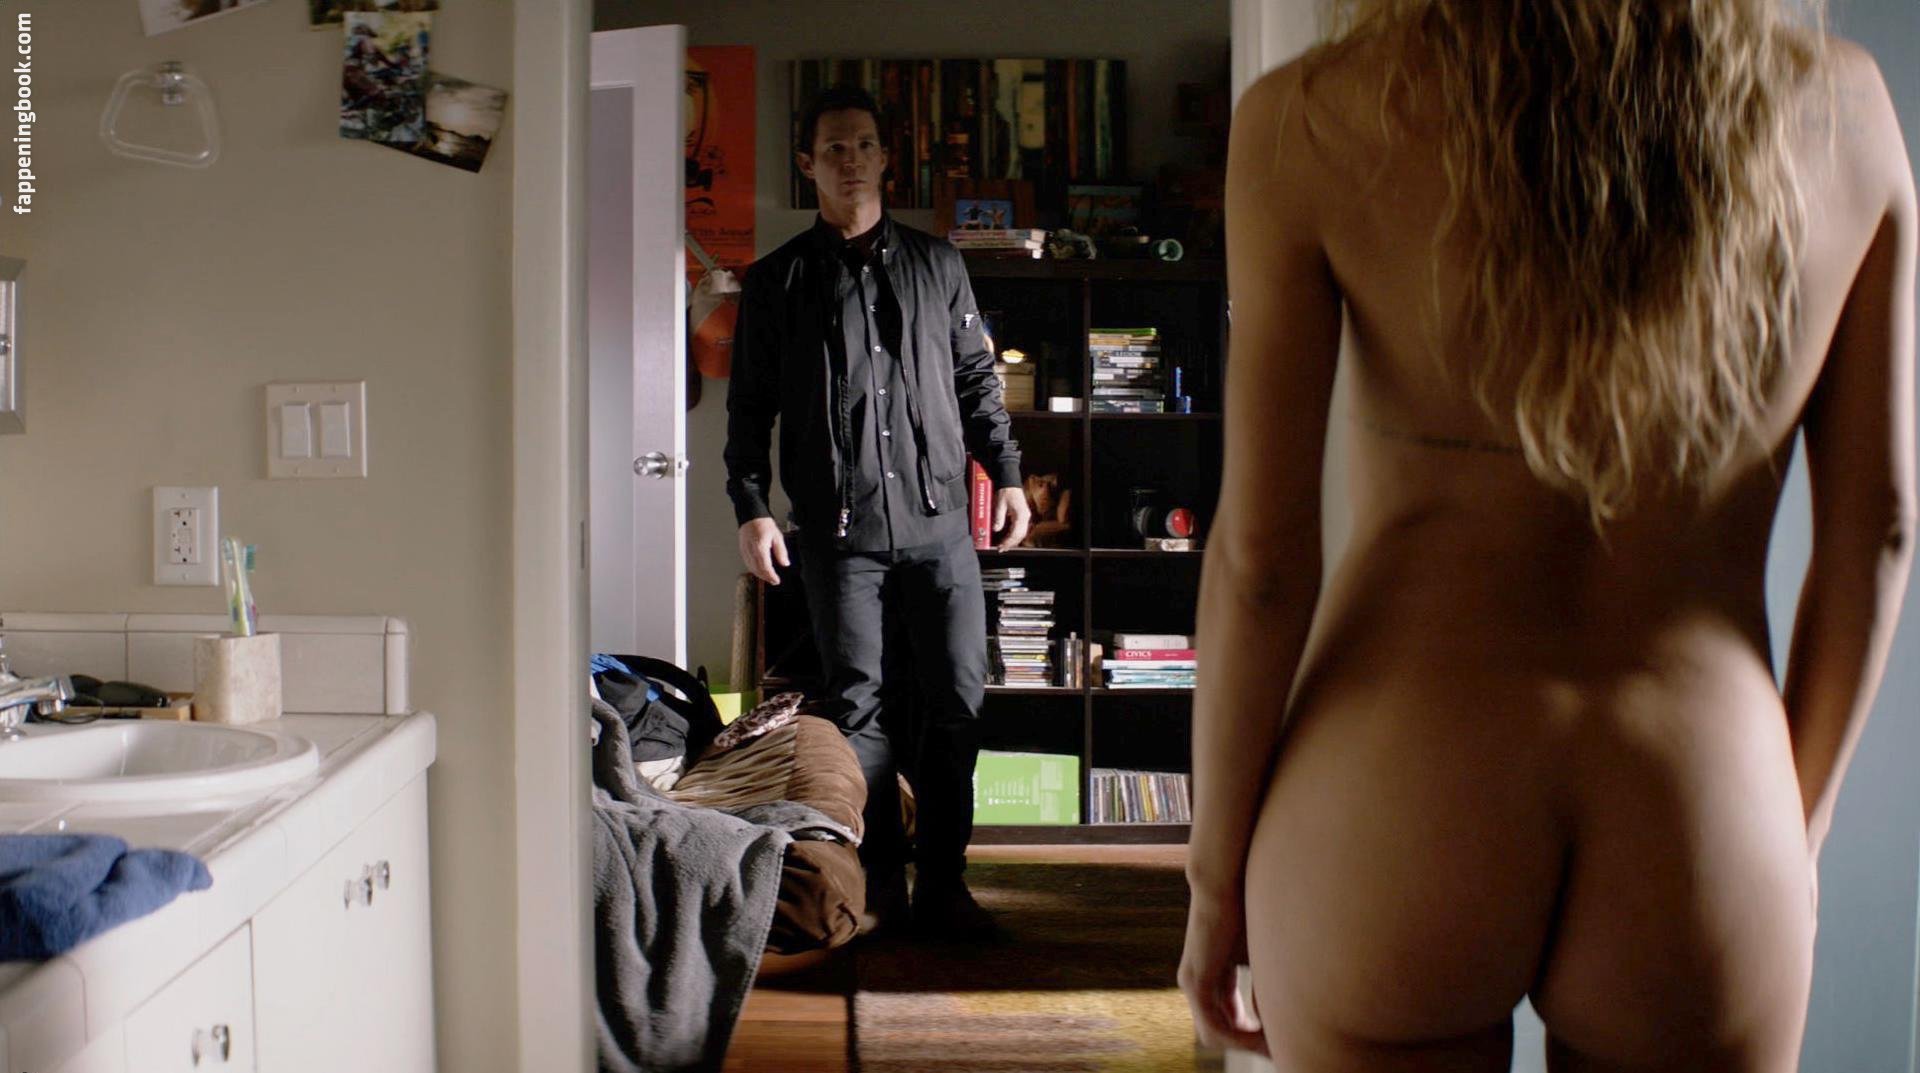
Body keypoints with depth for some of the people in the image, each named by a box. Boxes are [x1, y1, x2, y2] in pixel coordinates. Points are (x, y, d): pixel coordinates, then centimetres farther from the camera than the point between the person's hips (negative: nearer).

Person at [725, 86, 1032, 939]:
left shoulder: (936, 265, 13)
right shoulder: (777, 281, 8)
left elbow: (976, 379, 17)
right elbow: (749, 406, 7)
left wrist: (1006, 473, 9)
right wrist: (751, 508, -3)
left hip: (938, 521, 2)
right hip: (839, 531, -1)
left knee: (956, 697, -2)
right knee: (860, 707, 2)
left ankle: (942, 881, 9)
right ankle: (879, 880, 14)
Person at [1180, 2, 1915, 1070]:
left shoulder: (1308, 124, -9)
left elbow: (1260, 552, -8)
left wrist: (1217, 867, 4)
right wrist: (1793, 841, 16)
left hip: (1389, 814, -1)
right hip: (1702, 824, 2)